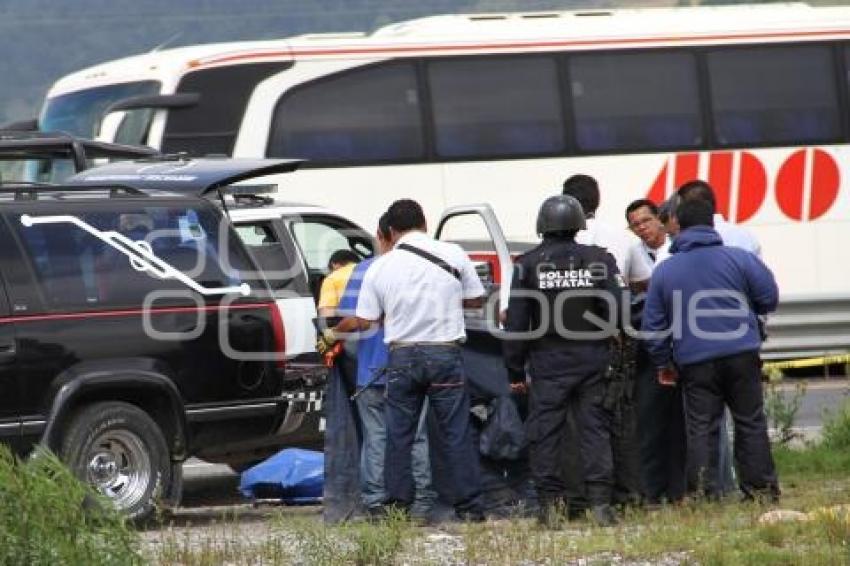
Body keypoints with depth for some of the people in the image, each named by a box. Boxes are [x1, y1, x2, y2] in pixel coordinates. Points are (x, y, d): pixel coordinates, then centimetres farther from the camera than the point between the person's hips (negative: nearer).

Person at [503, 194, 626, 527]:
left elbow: (516, 323, -1)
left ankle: (550, 505, 1)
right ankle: (600, 502, 0)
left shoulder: (528, 265, -3)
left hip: (548, 363, -1)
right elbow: (618, 312, -6)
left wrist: (515, 370, 6)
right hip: (593, 360, 1)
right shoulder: (598, 260, -2)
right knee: (595, 429, 5)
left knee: (546, 431, 4)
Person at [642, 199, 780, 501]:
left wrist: (663, 363, 18)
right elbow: (769, 298, 3)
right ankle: (759, 485, 11)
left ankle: (705, 493, -2)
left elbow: (653, 324, 8)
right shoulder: (739, 258, -1)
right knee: (751, 423, 10)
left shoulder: (664, 271, 5)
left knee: (701, 429, 3)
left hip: (694, 362, 0)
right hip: (741, 354, 0)